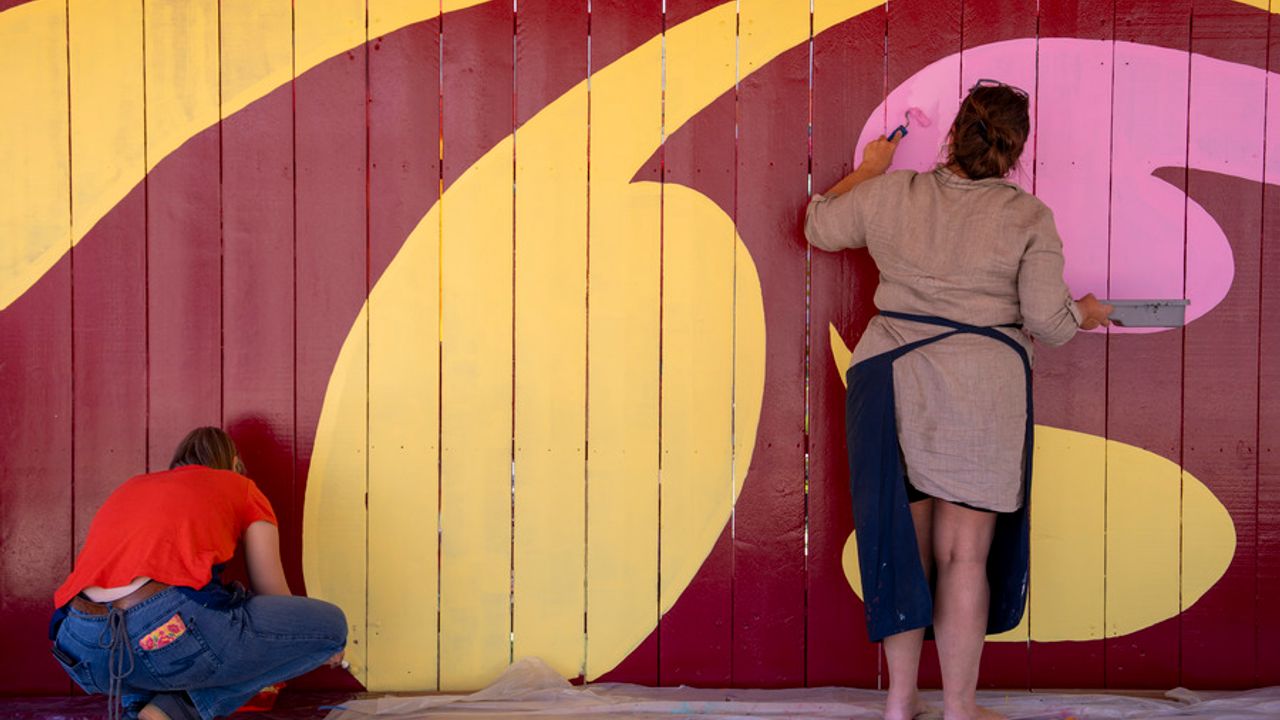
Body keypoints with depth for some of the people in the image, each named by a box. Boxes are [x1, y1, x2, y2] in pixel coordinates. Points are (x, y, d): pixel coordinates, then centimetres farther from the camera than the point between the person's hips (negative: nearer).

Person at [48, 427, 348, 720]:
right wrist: (320, 642, 48)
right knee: (331, 623, 10)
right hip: (170, 631, -6)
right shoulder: (241, 488, 21)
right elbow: (274, 596, 26)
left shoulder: (131, 487, 34)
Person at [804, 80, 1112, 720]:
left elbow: (820, 225, 19)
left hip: (890, 381, 3)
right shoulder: (1028, 218, -4)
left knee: (901, 543, 10)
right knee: (964, 554, 3)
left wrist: (867, 170, 32)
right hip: (980, 392, -3)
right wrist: (1084, 313, 16)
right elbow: (1047, 321, -7)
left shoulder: (892, 194, 4)